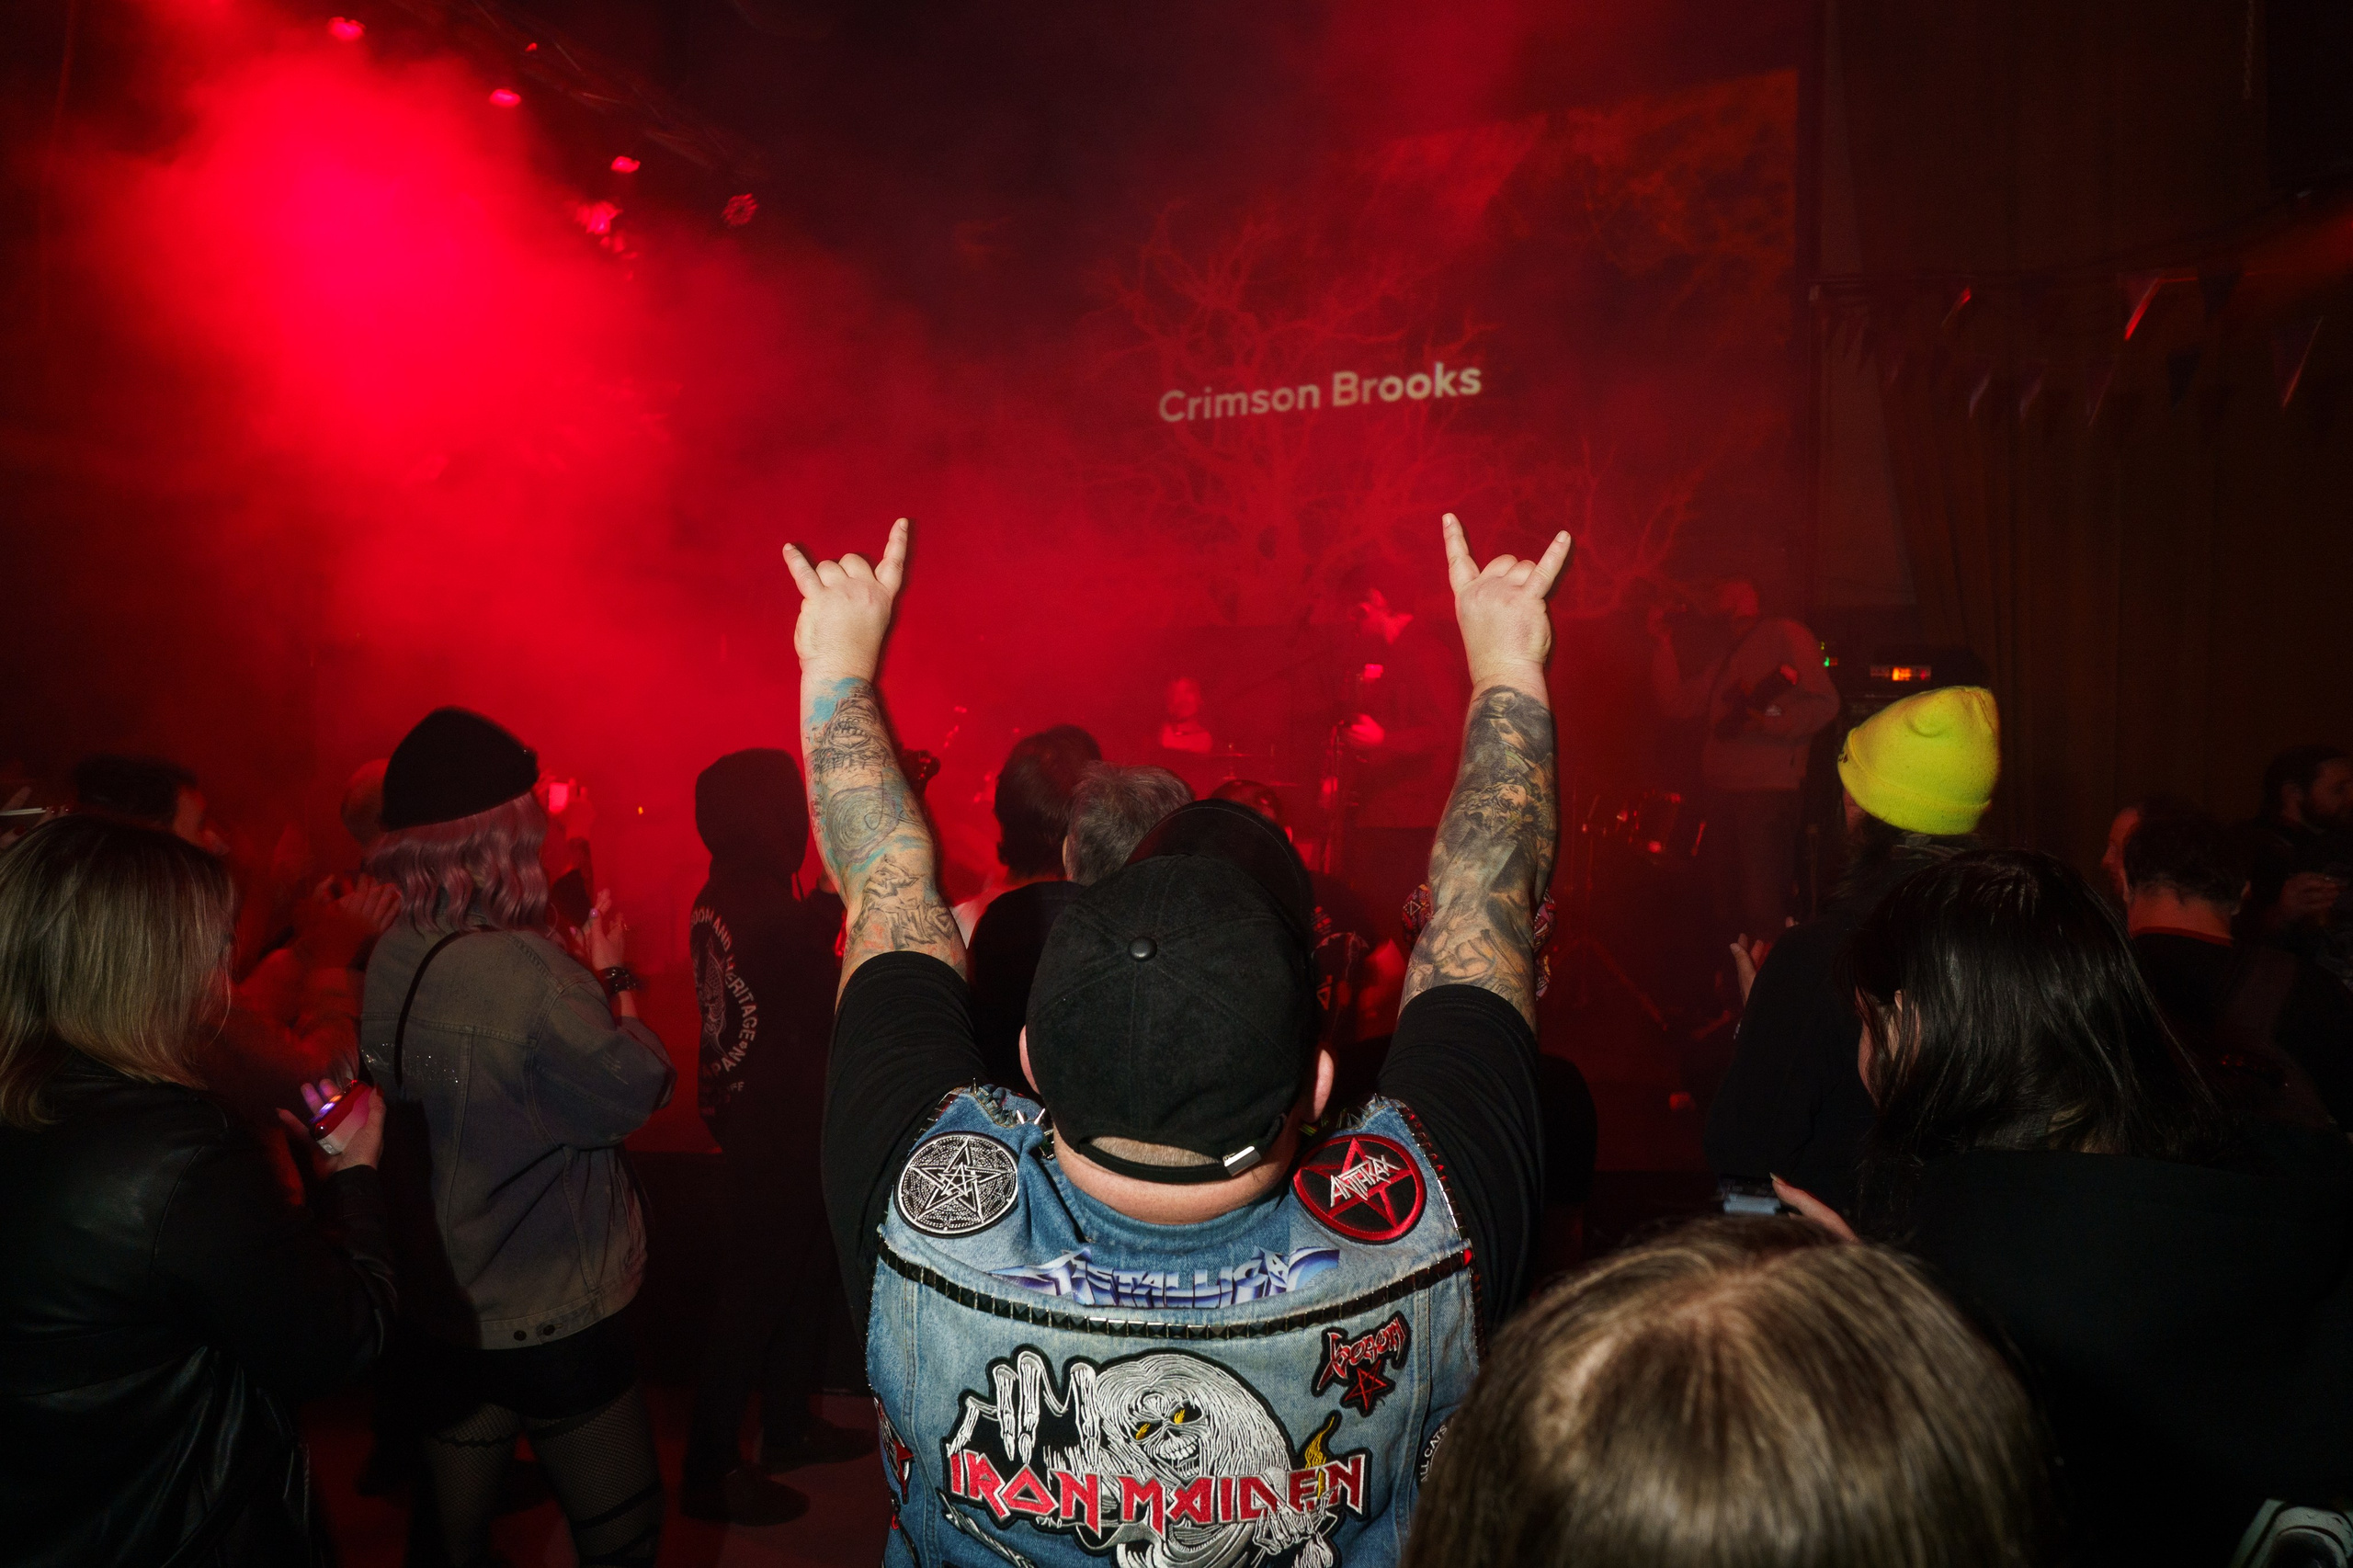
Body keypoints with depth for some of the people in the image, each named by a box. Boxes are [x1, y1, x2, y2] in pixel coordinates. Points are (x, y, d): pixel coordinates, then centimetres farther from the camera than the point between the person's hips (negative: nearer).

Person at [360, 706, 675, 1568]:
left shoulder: (384, 962, -5)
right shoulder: (524, 970, -27)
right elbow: (635, 1091, -17)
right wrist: (613, 976, -4)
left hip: (439, 1307, 7)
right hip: (552, 1316, -7)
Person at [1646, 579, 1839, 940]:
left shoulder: (1784, 634, 0)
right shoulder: (1727, 662, 25)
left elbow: (1823, 702, -9)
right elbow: (1676, 701, 19)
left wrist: (1765, 720, -22)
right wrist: (1662, 642, 14)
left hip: (1767, 792, -8)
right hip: (1724, 790, 8)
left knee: (1764, 915, -12)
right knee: (1731, 908, 11)